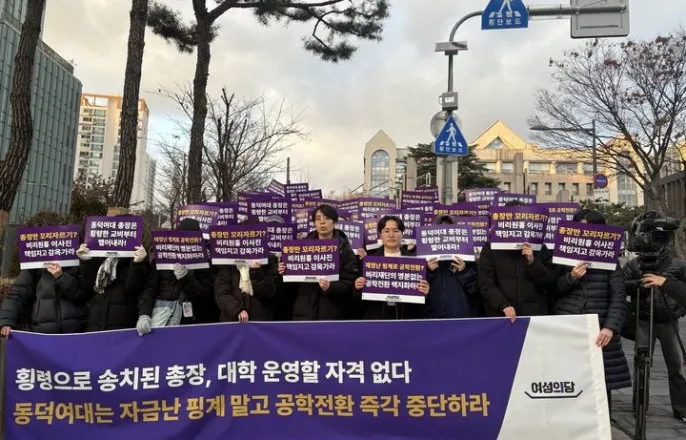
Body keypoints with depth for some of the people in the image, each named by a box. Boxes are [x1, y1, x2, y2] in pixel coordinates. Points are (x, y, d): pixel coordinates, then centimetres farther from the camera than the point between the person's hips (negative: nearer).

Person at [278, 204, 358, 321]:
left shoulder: (344, 249, 0)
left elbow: (349, 284, -8)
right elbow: (294, 281, 13)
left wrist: (330, 287, -25)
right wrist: (285, 273, -7)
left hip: (331, 314, -2)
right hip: (303, 312, 2)